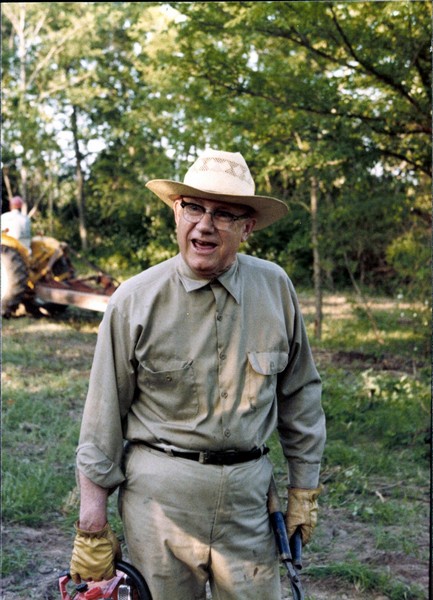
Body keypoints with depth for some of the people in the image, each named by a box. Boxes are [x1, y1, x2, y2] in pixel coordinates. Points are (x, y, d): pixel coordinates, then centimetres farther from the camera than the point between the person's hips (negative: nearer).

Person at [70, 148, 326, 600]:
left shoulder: (275, 287, -2)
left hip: (249, 495, 2)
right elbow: (104, 415, -4)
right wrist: (91, 525, -3)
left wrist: (304, 489, 12)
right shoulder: (135, 300, -8)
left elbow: (300, 392, 9)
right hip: (158, 494, -2)